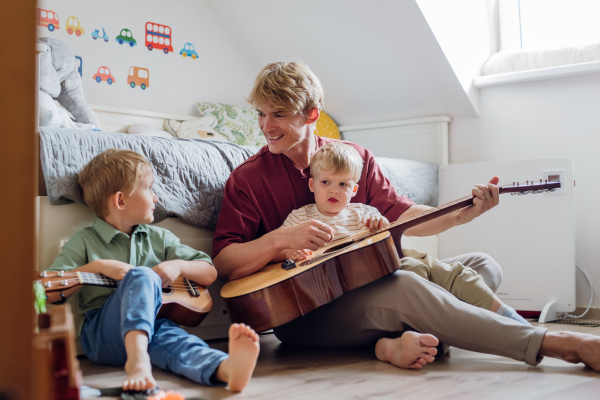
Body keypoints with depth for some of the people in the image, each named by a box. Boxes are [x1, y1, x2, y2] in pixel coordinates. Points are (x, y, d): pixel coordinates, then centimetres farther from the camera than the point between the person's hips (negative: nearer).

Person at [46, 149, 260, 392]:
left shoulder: (159, 238, 20)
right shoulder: (85, 241, 10)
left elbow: (209, 273, 19)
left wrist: (178, 266, -1)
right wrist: (97, 266, -10)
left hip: (152, 327, 3)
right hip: (102, 335, -2)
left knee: (172, 338, -34)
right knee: (142, 276, -30)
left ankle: (226, 368, -66)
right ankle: (137, 358, -50)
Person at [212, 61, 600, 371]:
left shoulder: (356, 157, 9)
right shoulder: (248, 179, -2)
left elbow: (400, 215, 8)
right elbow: (223, 263, -8)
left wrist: (458, 215, -9)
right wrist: (280, 239, -25)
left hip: (365, 282, 6)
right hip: (301, 310, -6)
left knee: (483, 266, -3)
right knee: (404, 287, -34)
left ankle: (395, 340, -28)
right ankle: (552, 343, -27)